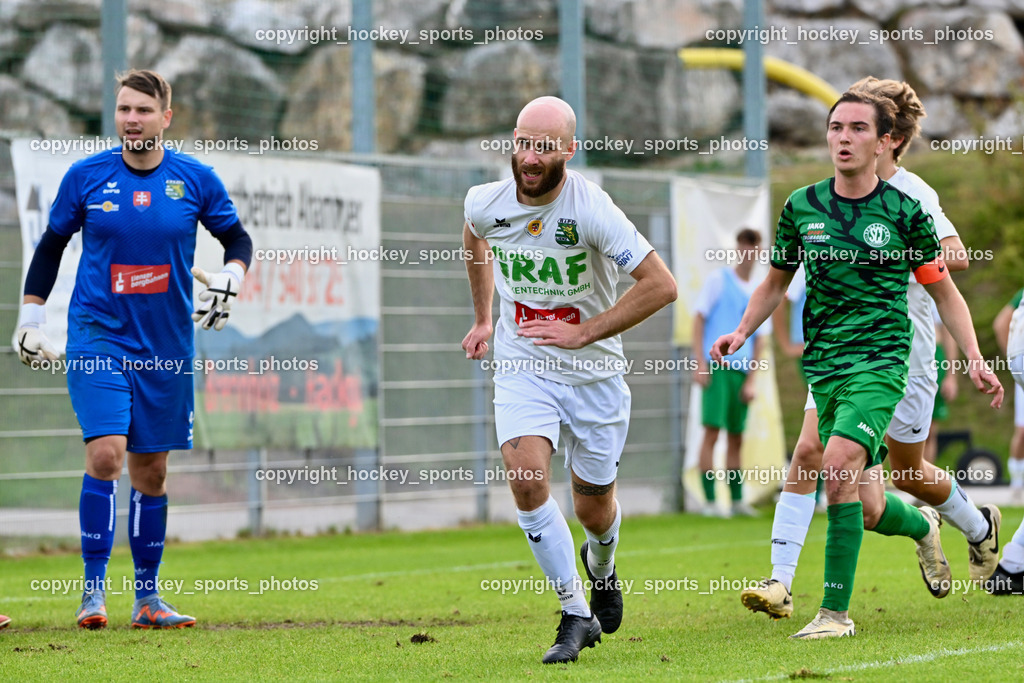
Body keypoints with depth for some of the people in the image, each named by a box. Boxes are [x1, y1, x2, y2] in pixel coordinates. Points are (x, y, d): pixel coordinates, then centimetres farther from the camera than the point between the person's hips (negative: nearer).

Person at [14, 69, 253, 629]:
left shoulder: (195, 179, 0)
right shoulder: (85, 177, -1)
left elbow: (237, 237, 13)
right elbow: (51, 246, 10)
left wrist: (229, 278, -6)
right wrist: (30, 319, 7)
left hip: (166, 346, 2)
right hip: (97, 336, -2)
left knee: (151, 471, 7)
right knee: (105, 453, -18)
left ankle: (146, 597, 16)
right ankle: (94, 588, -10)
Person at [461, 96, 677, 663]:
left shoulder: (591, 209, -22)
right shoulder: (485, 203, -9)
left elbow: (661, 285, -21)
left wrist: (584, 332, -22)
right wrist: (482, 317, 24)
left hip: (594, 371, -2)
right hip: (522, 367, 2)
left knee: (594, 510, 9)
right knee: (526, 478, -21)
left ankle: (600, 565, 47)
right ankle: (576, 614, -8)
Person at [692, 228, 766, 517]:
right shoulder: (719, 279, 3)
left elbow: (759, 340, 14)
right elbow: (699, 318, -2)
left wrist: (751, 381, 4)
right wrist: (701, 362, -12)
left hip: (742, 371, 5)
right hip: (716, 367, -5)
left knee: (736, 437, 8)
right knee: (712, 431, -11)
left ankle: (737, 499, 14)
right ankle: (709, 501, -11)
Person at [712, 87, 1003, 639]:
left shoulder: (905, 211, -1)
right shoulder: (801, 207, 6)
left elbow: (944, 292, 8)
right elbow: (776, 282, 20)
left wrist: (975, 360, -1)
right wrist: (741, 332, 4)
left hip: (881, 359, -4)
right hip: (823, 362, 4)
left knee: (839, 465, -26)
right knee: (867, 508, 3)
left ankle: (836, 611, -19)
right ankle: (923, 528, 41)